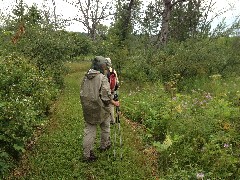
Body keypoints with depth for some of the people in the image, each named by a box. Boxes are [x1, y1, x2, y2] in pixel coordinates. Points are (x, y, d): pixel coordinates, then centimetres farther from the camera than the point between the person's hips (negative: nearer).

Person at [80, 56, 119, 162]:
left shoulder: (86, 77, 3)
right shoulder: (103, 78, -17)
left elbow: (82, 93, 10)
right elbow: (106, 97, -20)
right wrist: (114, 103, -3)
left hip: (87, 109, 5)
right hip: (100, 109, -5)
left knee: (89, 130, 10)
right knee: (105, 128, 21)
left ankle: (87, 154, 11)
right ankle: (104, 145, 39)